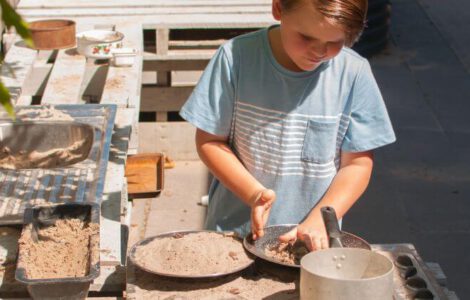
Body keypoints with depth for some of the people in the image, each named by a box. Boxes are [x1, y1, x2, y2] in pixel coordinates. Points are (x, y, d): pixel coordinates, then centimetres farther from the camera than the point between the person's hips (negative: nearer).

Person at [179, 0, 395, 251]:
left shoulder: (354, 73, -10)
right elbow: (209, 142, -4)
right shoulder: (236, 57, -10)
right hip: (234, 230, -3)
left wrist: (320, 220, -18)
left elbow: (357, 164, -4)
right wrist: (253, 193, -18)